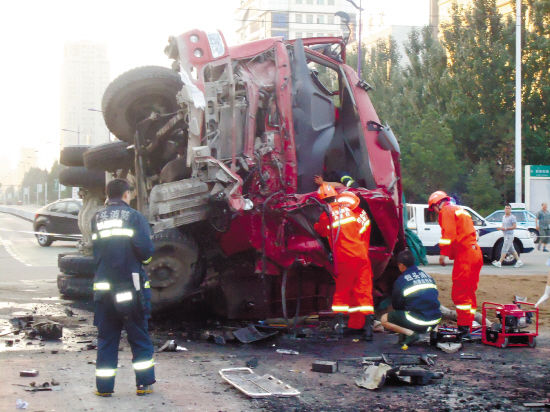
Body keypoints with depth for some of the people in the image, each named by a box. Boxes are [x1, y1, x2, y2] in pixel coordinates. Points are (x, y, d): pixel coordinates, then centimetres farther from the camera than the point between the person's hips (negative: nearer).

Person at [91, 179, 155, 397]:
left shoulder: (97, 218, 8)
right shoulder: (134, 217, -6)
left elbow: (95, 250, 15)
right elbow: (146, 250, -13)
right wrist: (143, 258, 7)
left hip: (103, 287, 4)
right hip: (130, 286, -3)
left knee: (106, 338, 11)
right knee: (139, 337, 8)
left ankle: (104, 387, 12)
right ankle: (144, 384, 10)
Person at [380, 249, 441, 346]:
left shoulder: (401, 281, -3)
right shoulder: (428, 276, 14)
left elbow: (396, 306, 4)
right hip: (435, 321, 5)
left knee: (384, 319, 10)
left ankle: (410, 333, -9)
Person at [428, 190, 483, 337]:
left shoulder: (446, 211, -2)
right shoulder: (459, 210, 27)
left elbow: (448, 233, -15)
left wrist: (443, 253, -14)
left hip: (464, 254, -10)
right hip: (475, 253, 10)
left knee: (459, 293, -8)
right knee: (469, 292, 14)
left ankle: (464, 327, -10)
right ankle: (468, 325, 18)